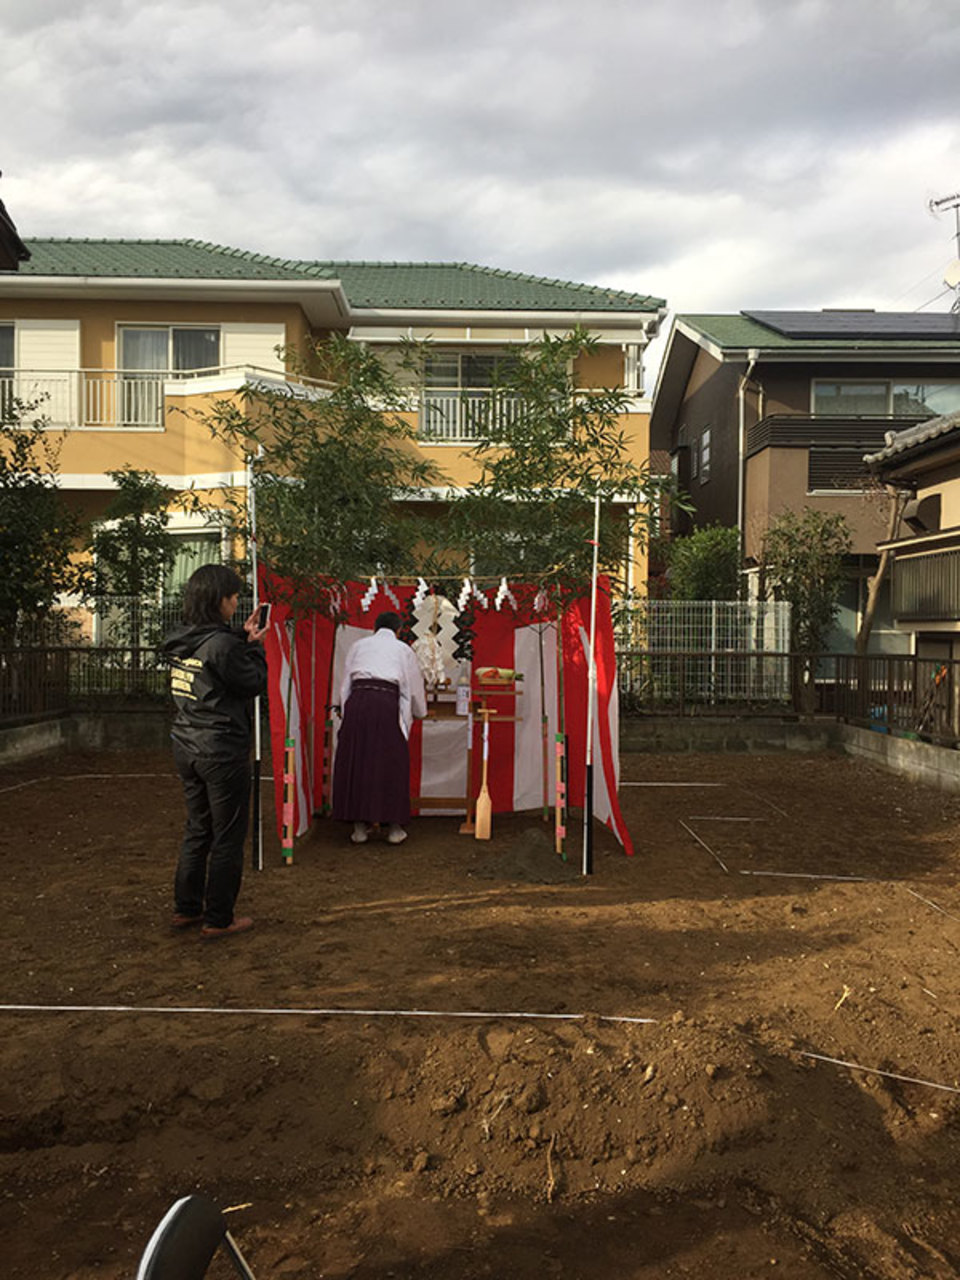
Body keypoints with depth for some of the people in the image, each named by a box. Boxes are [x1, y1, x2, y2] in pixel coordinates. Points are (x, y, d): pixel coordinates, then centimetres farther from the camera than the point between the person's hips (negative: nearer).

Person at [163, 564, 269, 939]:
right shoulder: (222, 644, -19)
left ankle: (186, 908, 30)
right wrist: (254, 645, 1)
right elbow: (256, 683, -11)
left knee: (197, 829, 20)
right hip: (222, 750, -8)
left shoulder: (181, 641, 6)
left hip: (187, 748, 9)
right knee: (227, 837, 4)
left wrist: (243, 638, 13)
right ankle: (218, 919, 13)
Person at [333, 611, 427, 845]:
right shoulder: (403, 649, 19)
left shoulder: (359, 646, 22)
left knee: (356, 760, 7)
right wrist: (419, 712, 42)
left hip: (357, 702, 2)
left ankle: (360, 828, 11)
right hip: (386, 702, -2)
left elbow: (345, 685, 17)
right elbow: (415, 687, 25)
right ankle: (394, 828, 9)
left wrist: (348, 712, 23)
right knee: (391, 763, 5)